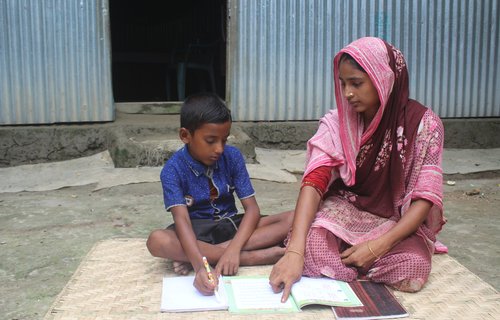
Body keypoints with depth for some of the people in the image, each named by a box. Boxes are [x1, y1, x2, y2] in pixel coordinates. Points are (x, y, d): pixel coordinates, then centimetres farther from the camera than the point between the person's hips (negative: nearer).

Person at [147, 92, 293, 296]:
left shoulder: (233, 157, -8)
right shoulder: (173, 170, -15)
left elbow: (252, 208, -12)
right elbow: (181, 219, -28)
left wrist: (233, 248, -31)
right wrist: (199, 266, -45)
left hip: (231, 226, 3)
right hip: (196, 232, -2)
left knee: (292, 220, -20)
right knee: (157, 241, -37)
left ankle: (213, 253, -25)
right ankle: (254, 257, -30)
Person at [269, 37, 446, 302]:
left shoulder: (423, 123, -13)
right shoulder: (336, 123, -11)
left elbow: (425, 197, -13)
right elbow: (314, 181, -23)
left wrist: (378, 245, -27)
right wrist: (295, 251, -37)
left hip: (398, 220, 1)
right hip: (345, 210, -1)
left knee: (413, 265, -31)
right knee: (311, 244, -33)